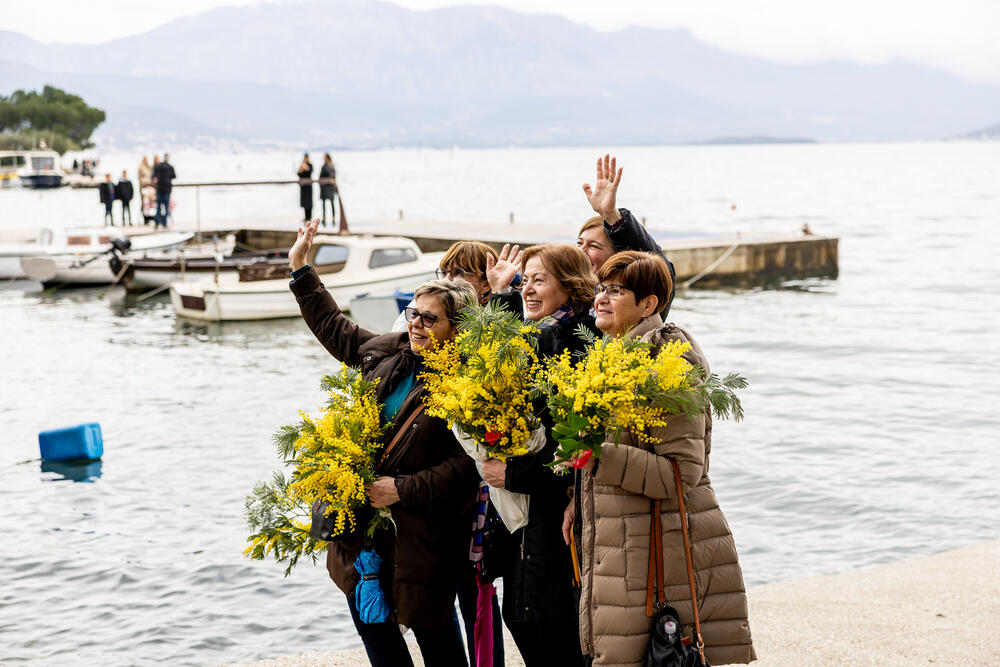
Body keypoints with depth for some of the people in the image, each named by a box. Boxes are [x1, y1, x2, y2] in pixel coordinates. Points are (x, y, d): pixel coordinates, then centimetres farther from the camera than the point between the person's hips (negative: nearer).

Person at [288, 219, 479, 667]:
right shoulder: (389, 354, 6)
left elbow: (463, 467, -20)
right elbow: (334, 328, 21)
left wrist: (402, 489, -22)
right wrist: (300, 269, 23)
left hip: (420, 532, -7)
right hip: (362, 519, 7)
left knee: (432, 629, 3)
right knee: (368, 614, 16)